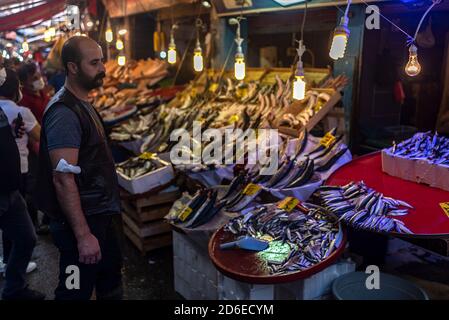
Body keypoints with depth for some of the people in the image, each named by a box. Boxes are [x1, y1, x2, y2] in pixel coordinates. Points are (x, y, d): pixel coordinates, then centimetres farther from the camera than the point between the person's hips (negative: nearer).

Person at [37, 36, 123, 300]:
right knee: (77, 291, 6)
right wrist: (83, 235, -26)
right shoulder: (64, 113, -21)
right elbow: (63, 179, -26)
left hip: (99, 215, 10)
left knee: (111, 278, 24)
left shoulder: (83, 105, 10)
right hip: (81, 221, -10)